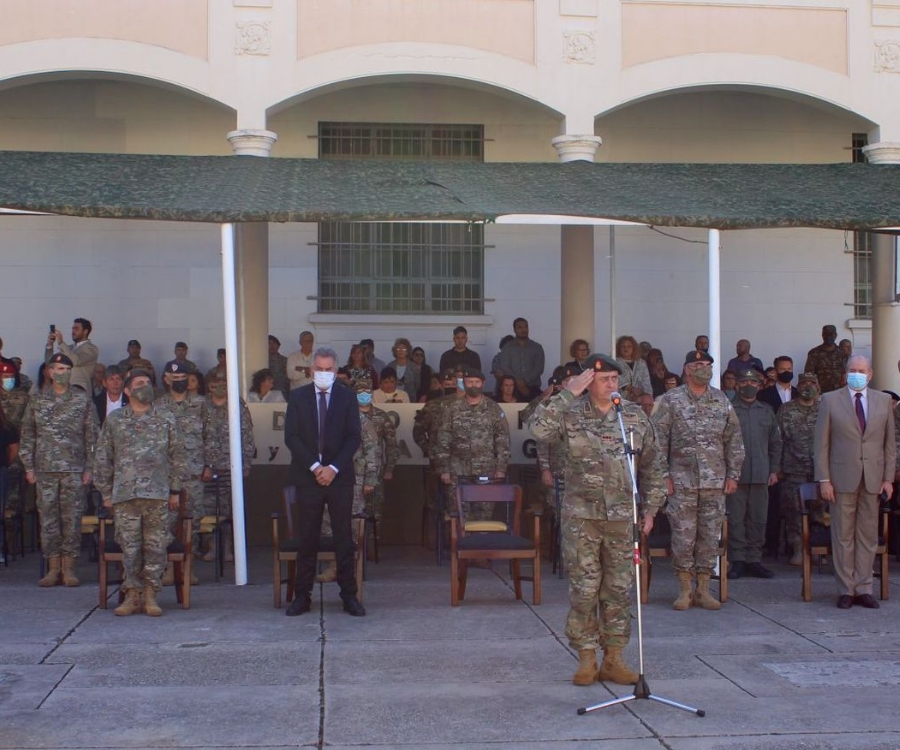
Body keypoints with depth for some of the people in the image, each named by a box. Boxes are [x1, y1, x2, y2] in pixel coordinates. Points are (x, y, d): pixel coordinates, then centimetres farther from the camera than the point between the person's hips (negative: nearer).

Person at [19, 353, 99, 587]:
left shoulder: (83, 400, 4)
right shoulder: (37, 401, 8)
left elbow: (92, 435, 3)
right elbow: (27, 435, 10)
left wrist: (89, 468, -3)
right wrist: (29, 467, 3)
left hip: (74, 470, -1)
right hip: (45, 470, 2)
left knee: (72, 518, -1)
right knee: (48, 518, 2)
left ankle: (69, 568, 5)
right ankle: (53, 569, 9)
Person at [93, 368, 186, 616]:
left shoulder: (166, 418, 9)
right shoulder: (114, 420, 9)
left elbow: (176, 455, 10)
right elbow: (103, 458, 10)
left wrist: (175, 490, 6)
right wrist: (106, 492, 7)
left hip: (157, 493, 0)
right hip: (124, 493, 0)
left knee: (155, 545, 0)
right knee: (129, 547, 0)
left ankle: (151, 596, 7)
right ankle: (132, 595, 7)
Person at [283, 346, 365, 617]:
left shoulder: (347, 397, 4)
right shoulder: (298, 397, 5)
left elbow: (354, 437, 0)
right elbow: (291, 436, -1)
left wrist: (334, 468, -11)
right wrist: (314, 466, -10)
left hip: (339, 476, 0)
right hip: (307, 476, 0)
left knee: (344, 538, 2)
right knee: (307, 539, 3)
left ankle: (349, 595, 7)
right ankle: (302, 596, 8)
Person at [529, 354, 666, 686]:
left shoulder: (635, 416, 7)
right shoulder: (571, 414, -1)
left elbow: (652, 465, 12)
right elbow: (539, 428, -21)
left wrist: (651, 507, 8)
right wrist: (568, 394, -18)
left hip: (622, 517, 2)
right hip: (581, 516, -2)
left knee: (618, 589, 6)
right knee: (583, 589, 1)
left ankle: (614, 658, 16)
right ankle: (586, 659, 12)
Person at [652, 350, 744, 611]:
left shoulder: (722, 401, 9)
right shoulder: (671, 401, 0)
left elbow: (734, 440, 12)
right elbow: (659, 440, -2)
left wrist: (733, 474, 5)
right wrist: (663, 475, -8)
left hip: (715, 482, 3)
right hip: (682, 482, -3)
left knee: (710, 537, 5)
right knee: (683, 537, -1)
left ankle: (703, 591, 14)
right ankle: (685, 591, 10)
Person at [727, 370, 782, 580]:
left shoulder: (767, 411, 14)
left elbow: (775, 443, 18)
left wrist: (774, 470, 11)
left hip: (760, 475, 4)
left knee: (758, 519, 6)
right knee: (735, 519, -2)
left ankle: (754, 560, 13)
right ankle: (737, 560, 4)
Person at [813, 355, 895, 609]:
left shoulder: (884, 401, 9)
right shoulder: (830, 400, 2)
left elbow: (889, 443, 10)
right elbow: (821, 444, 0)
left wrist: (888, 478, 3)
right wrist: (824, 479, -6)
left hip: (873, 479, 2)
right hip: (842, 479, -2)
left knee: (868, 536, 5)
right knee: (843, 536, 2)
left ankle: (863, 589, 12)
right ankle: (845, 590, 9)